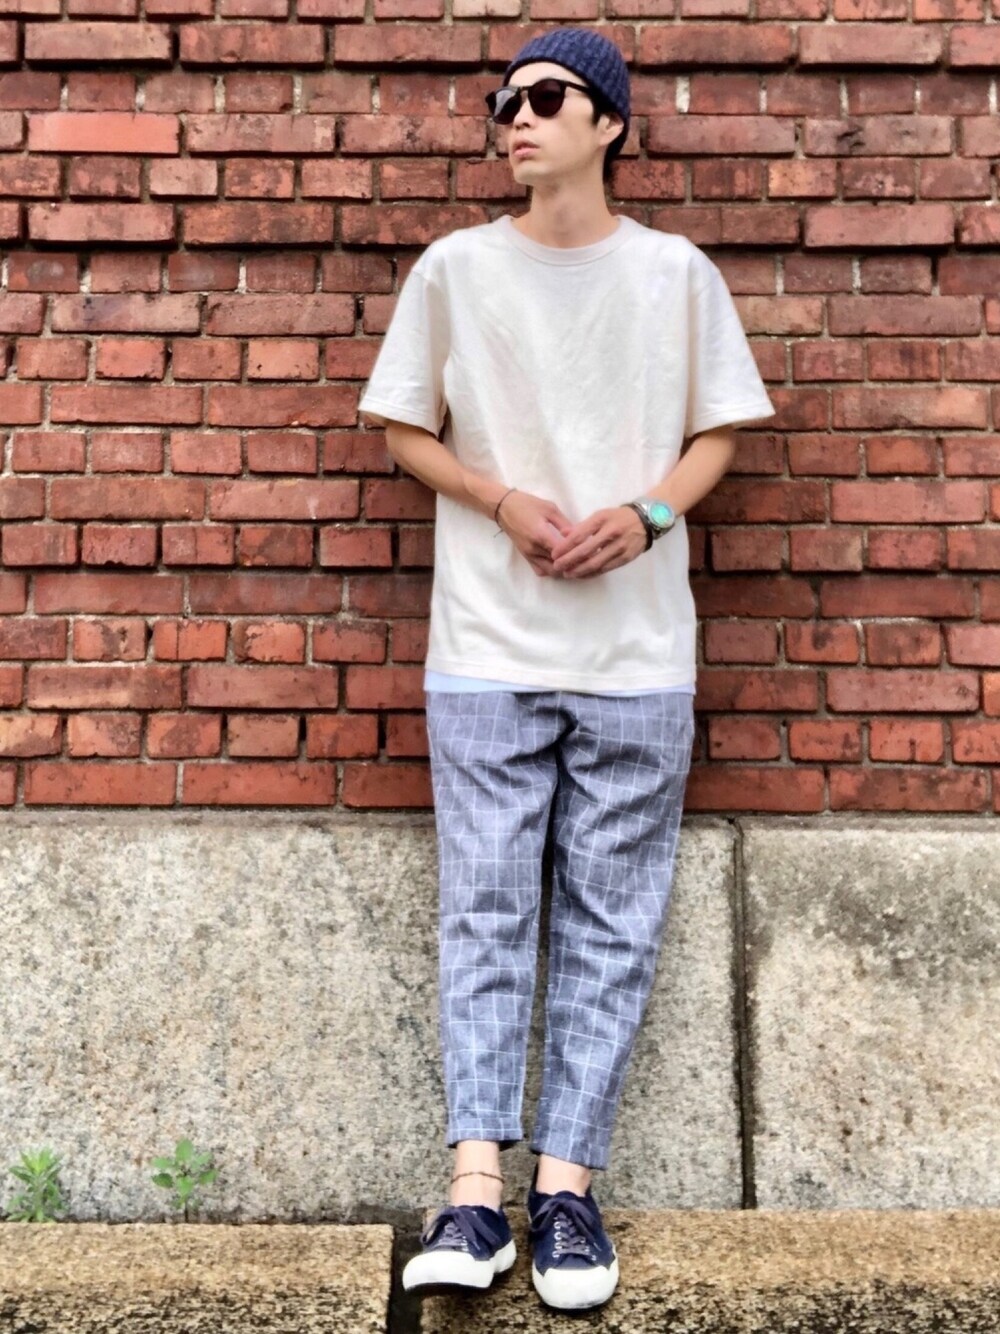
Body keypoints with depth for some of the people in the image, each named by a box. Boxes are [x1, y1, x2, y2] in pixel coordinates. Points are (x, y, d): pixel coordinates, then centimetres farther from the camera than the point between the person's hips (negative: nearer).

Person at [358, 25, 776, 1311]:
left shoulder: (678, 273, 8)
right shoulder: (455, 267, 8)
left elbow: (717, 436, 11)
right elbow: (405, 431, 10)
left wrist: (645, 515, -9)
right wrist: (505, 502, -7)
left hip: (638, 656, 1)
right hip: (487, 650, 0)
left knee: (612, 923, 3)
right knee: (484, 913, -2)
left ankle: (567, 1183, 13)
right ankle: (476, 1191, 4)